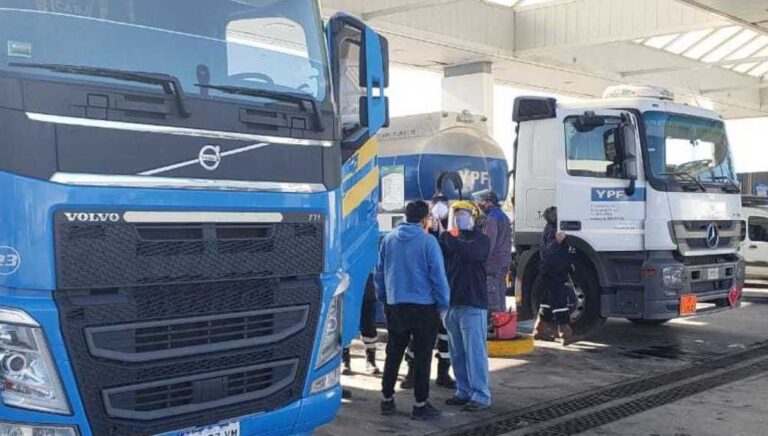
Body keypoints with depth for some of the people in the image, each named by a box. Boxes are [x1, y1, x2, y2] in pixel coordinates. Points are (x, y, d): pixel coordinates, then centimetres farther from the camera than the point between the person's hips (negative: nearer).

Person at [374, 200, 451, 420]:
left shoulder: (389, 239, 4)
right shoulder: (428, 241, -11)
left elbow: (379, 273, 10)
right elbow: (438, 276, -10)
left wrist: (383, 299, 19)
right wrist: (443, 305, -1)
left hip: (394, 306, 5)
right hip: (424, 307, -5)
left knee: (393, 354, 15)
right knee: (422, 357, 3)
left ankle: (387, 399, 22)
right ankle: (420, 404, 7)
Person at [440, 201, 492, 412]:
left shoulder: (481, 240, -4)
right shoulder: (454, 240, 15)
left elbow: (468, 252, -25)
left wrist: (444, 236, -24)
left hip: (473, 305, -6)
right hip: (453, 303, 6)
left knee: (475, 351, -6)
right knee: (457, 353, 11)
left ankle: (481, 396, -1)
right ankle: (464, 392, 20)